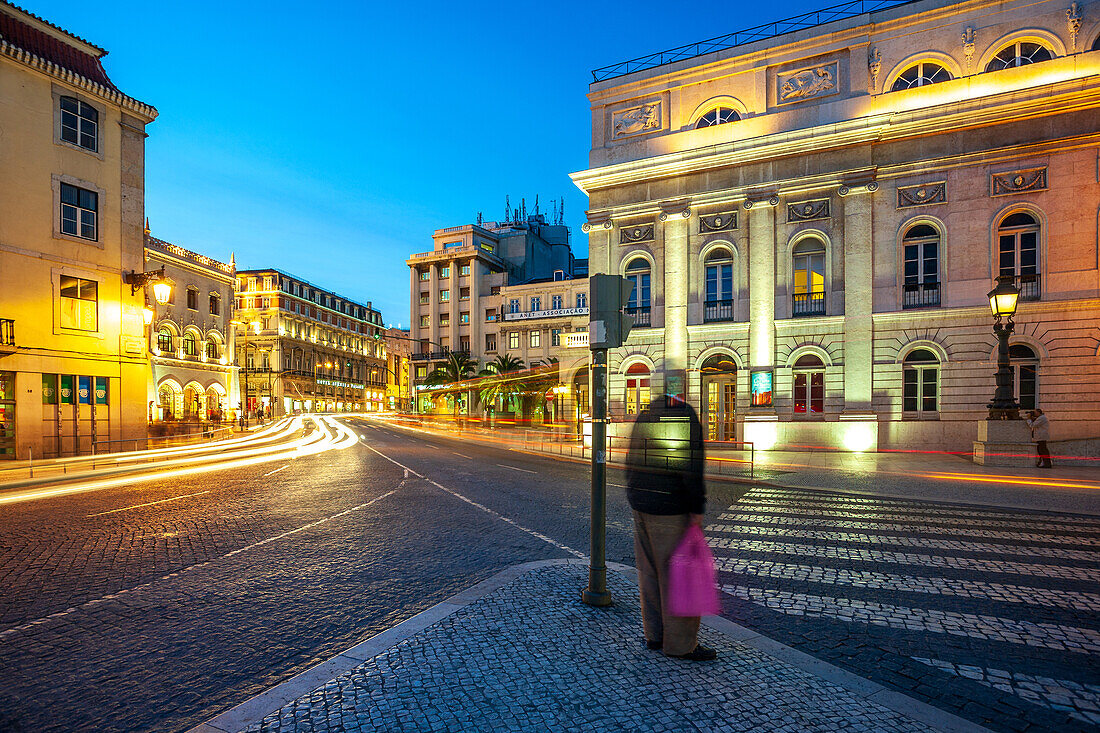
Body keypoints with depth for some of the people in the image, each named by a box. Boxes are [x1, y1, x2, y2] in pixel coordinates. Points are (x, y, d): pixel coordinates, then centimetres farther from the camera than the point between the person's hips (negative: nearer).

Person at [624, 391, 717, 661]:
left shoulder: (644, 414, 9)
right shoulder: (685, 415, -14)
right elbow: (691, 467, -20)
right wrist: (697, 509, -14)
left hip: (641, 506, 8)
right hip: (670, 509, -8)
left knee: (649, 571, 16)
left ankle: (654, 634, 28)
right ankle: (679, 642, 15)